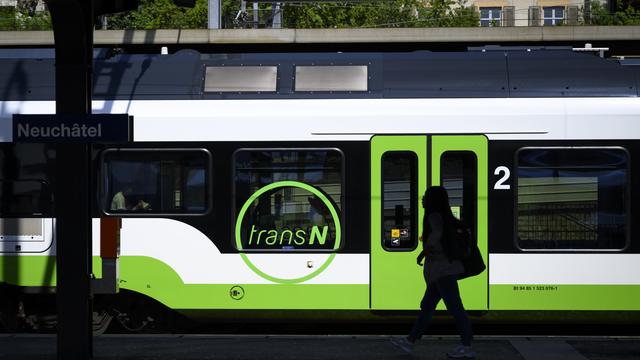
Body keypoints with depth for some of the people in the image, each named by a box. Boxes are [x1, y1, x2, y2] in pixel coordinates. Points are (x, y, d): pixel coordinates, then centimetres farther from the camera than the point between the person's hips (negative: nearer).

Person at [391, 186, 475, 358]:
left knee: (455, 307, -7)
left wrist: (423, 252, -19)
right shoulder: (446, 218, 16)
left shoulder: (434, 216, -12)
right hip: (443, 269, 10)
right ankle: (410, 341, 19)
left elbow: (437, 234, -30)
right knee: (427, 306, 13)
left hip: (442, 268, -10)